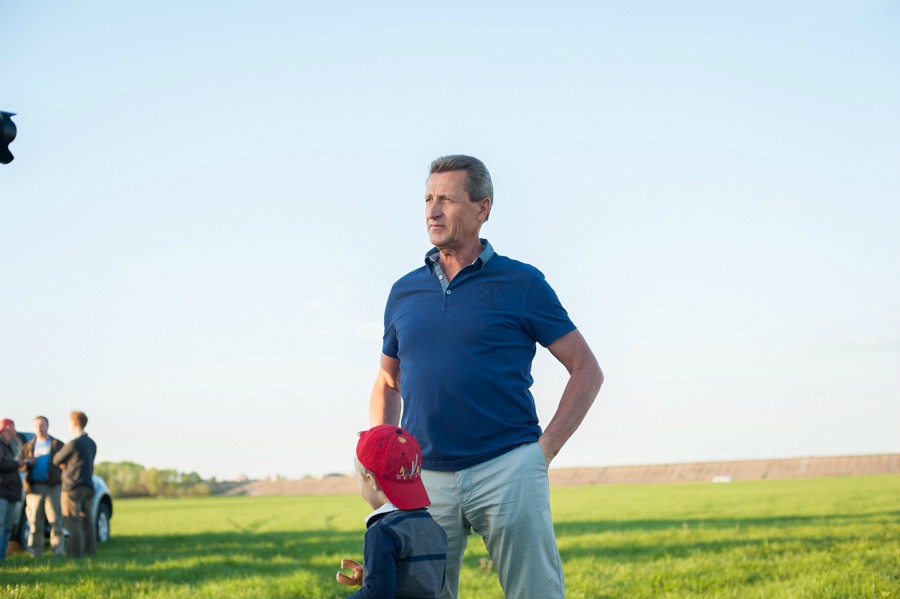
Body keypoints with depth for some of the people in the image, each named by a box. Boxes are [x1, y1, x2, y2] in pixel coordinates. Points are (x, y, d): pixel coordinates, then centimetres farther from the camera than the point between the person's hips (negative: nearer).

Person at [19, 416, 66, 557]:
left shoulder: (57, 445, 13)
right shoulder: (28, 446, 20)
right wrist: (27, 463, -6)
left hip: (53, 486, -2)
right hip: (34, 487, 2)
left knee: (55, 518, -9)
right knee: (35, 520, -1)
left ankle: (58, 548, -7)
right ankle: (36, 549, 3)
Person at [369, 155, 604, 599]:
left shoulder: (521, 283, 3)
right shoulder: (405, 292, 14)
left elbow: (586, 370, 5)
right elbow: (387, 383, 26)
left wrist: (546, 448, -3)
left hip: (507, 468, -3)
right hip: (425, 477, 4)